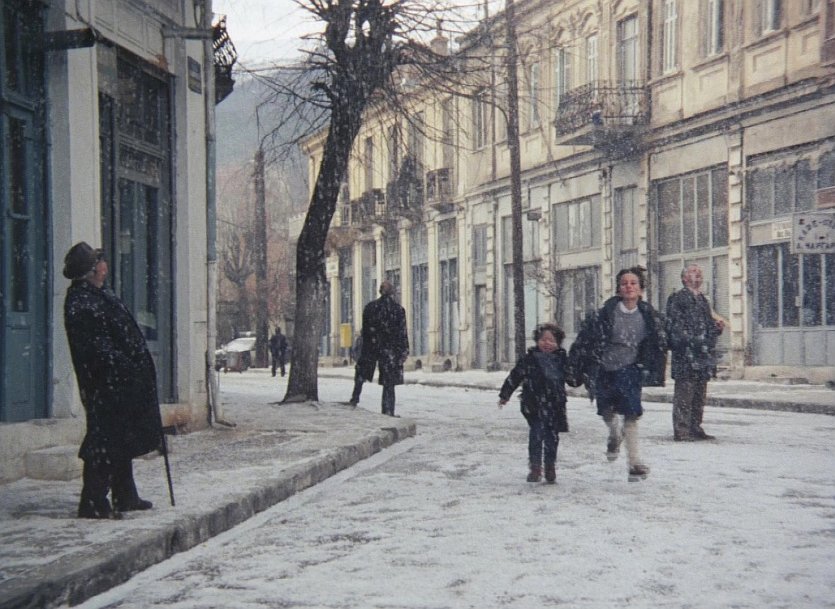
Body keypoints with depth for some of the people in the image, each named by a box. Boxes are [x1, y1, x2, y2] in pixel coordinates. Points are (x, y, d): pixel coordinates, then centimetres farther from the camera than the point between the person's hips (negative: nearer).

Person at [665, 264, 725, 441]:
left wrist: (717, 326, 6)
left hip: (703, 356, 8)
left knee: (699, 395, 11)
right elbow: (674, 326, -11)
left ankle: (695, 428, 17)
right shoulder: (677, 298, -3)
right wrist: (687, 342, -20)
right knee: (684, 394, -8)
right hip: (686, 357, -8)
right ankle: (681, 431, -7)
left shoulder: (702, 300, 22)